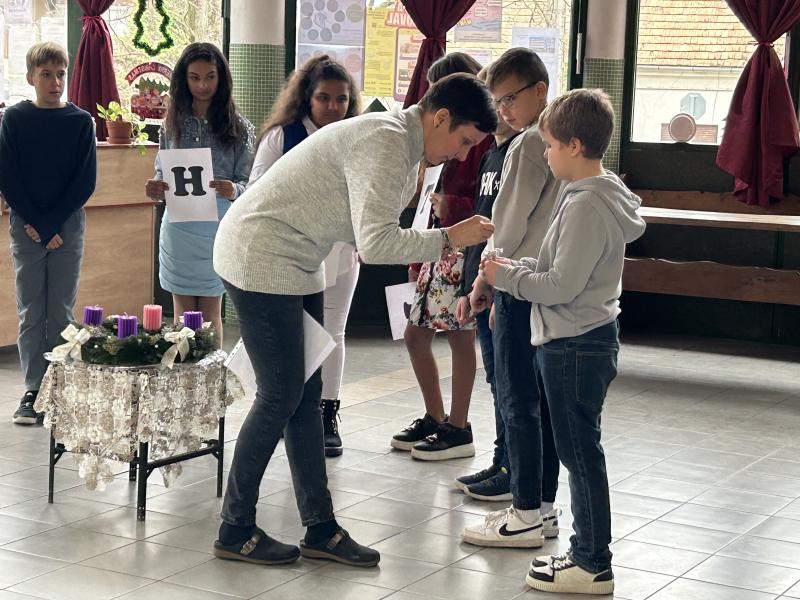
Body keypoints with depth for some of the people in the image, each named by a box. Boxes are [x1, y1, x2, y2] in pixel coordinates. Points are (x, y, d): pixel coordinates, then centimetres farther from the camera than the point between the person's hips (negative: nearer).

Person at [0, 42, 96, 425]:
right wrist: (34, 224, -9)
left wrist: (52, 224, -10)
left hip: (67, 227, 0)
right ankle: (33, 390, 7)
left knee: (61, 312, 3)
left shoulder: (80, 121, 1)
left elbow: (86, 181, -2)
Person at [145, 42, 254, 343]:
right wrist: (155, 189, -12)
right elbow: (162, 174, 11)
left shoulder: (238, 127, -1)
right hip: (178, 228, 2)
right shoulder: (172, 124, 6)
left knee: (210, 314, 6)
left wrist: (234, 191, -25)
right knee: (182, 315, 9)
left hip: (216, 230, -2)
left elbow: (247, 182, -3)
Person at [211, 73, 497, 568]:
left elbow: (368, 234, 10)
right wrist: (448, 238, -21)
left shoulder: (405, 151, 10)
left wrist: (434, 251, -3)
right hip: (261, 258, -10)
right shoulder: (385, 143, -22)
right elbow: (375, 244, -30)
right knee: (281, 397, -5)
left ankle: (321, 528, 15)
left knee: (305, 394, 9)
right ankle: (236, 531, 8)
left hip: (297, 265, 10)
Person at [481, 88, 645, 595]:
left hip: (576, 346, -10)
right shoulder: (599, 194, 11)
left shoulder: (586, 204, -20)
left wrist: (507, 277, -9)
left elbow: (561, 285, -22)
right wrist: (518, 268, 7)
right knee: (579, 452, 16)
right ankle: (586, 550, 25)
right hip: (579, 341, 10)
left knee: (581, 453, -2)